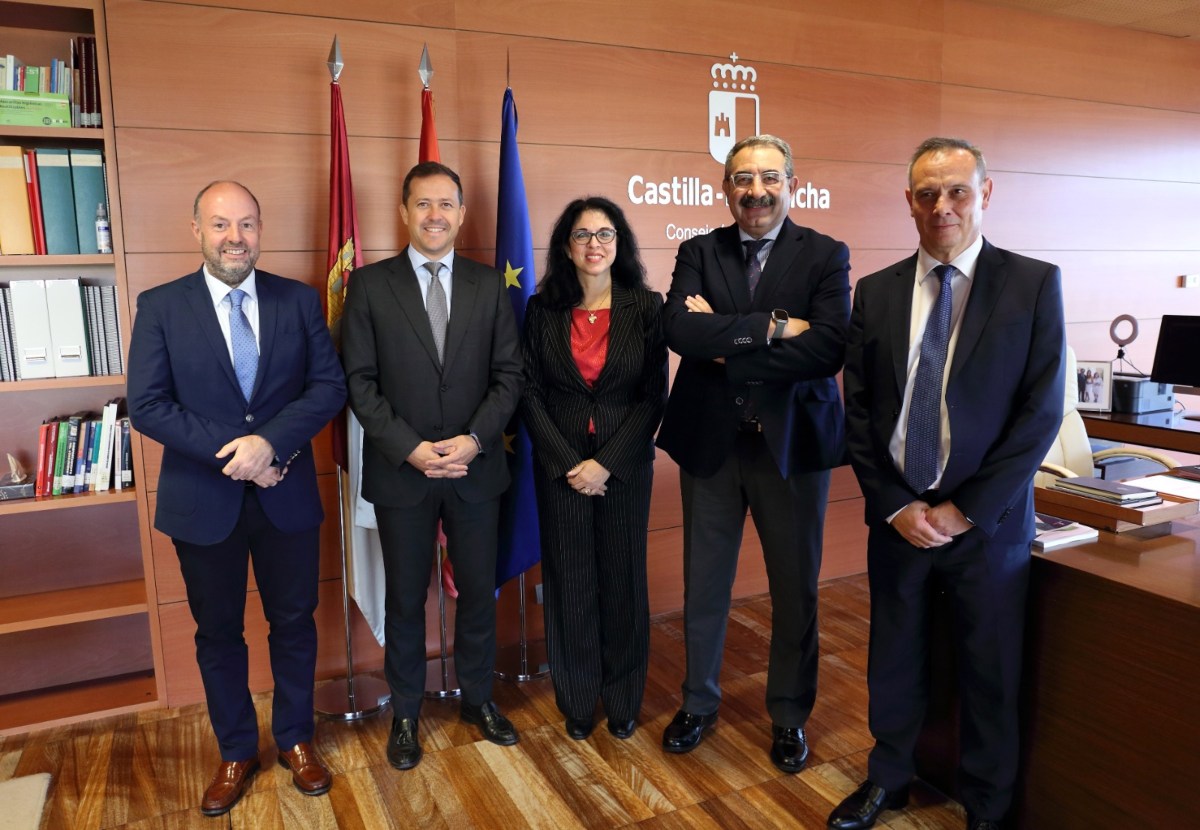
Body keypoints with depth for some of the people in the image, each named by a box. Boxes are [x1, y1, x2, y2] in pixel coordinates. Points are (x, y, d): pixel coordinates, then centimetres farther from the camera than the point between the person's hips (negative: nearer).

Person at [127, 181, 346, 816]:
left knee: (294, 622, 14)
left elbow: (329, 385, -6)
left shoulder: (299, 300, -1)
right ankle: (236, 751, 36)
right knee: (218, 633, 15)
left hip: (286, 495, 1)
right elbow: (147, 406, -10)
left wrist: (270, 441, -20)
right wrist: (234, 453, -18)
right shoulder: (160, 306, -4)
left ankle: (295, 739, 36)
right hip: (203, 501, 0)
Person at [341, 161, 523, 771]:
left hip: (476, 468, 2)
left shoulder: (489, 286, 5)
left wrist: (475, 439, -13)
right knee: (405, 598, 12)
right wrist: (409, 448, -15)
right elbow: (359, 381, -5)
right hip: (401, 470, -1)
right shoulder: (369, 284, -1)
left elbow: (509, 374, 1)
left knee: (479, 590, 13)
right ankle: (405, 714, 31)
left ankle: (478, 698, 34)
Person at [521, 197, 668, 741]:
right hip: (560, 466, 1)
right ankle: (576, 702, 27)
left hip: (625, 465, 0)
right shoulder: (542, 309, 0)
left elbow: (653, 395, -6)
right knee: (569, 582, 9)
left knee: (623, 579, 10)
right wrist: (569, 464, -10)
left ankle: (623, 700, 29)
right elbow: (531, 393, -1)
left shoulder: (645, 307, -3)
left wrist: (606, 464, -13)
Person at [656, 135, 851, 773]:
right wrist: (772, 326, -21)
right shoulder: (698, 252, 2)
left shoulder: (826, 255, -3)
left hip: (792, 441, -1)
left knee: (796, 588, 12)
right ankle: (698, 703, 36)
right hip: (710, 440, 2)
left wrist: (727, 348, -17)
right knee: (704, 583, 15)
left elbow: (831, 347, -19)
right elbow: (679, 330, -16)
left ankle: (789, 714, 35)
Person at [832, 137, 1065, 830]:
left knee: (991, 671, 12)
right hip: (897, 513, 2)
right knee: (894, 660, 16)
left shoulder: (1035, 284, -4)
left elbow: (1042, 413, -9)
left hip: (988, 519, -2)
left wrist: (965, 508, -12)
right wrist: (895, 505, -6)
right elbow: (858, 410, 2)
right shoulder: (876, 292, 3)